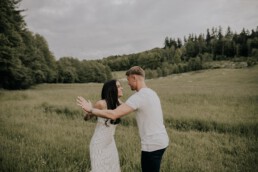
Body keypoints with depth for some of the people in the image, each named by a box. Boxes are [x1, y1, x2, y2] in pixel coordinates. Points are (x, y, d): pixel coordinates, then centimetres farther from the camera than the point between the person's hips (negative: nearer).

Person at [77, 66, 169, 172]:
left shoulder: (139, 97, -20)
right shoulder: (151, 93, 11)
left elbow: (113, 115, -25)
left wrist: (91, 110, -16)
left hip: (152, 144, -9)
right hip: (160, 141, 9)